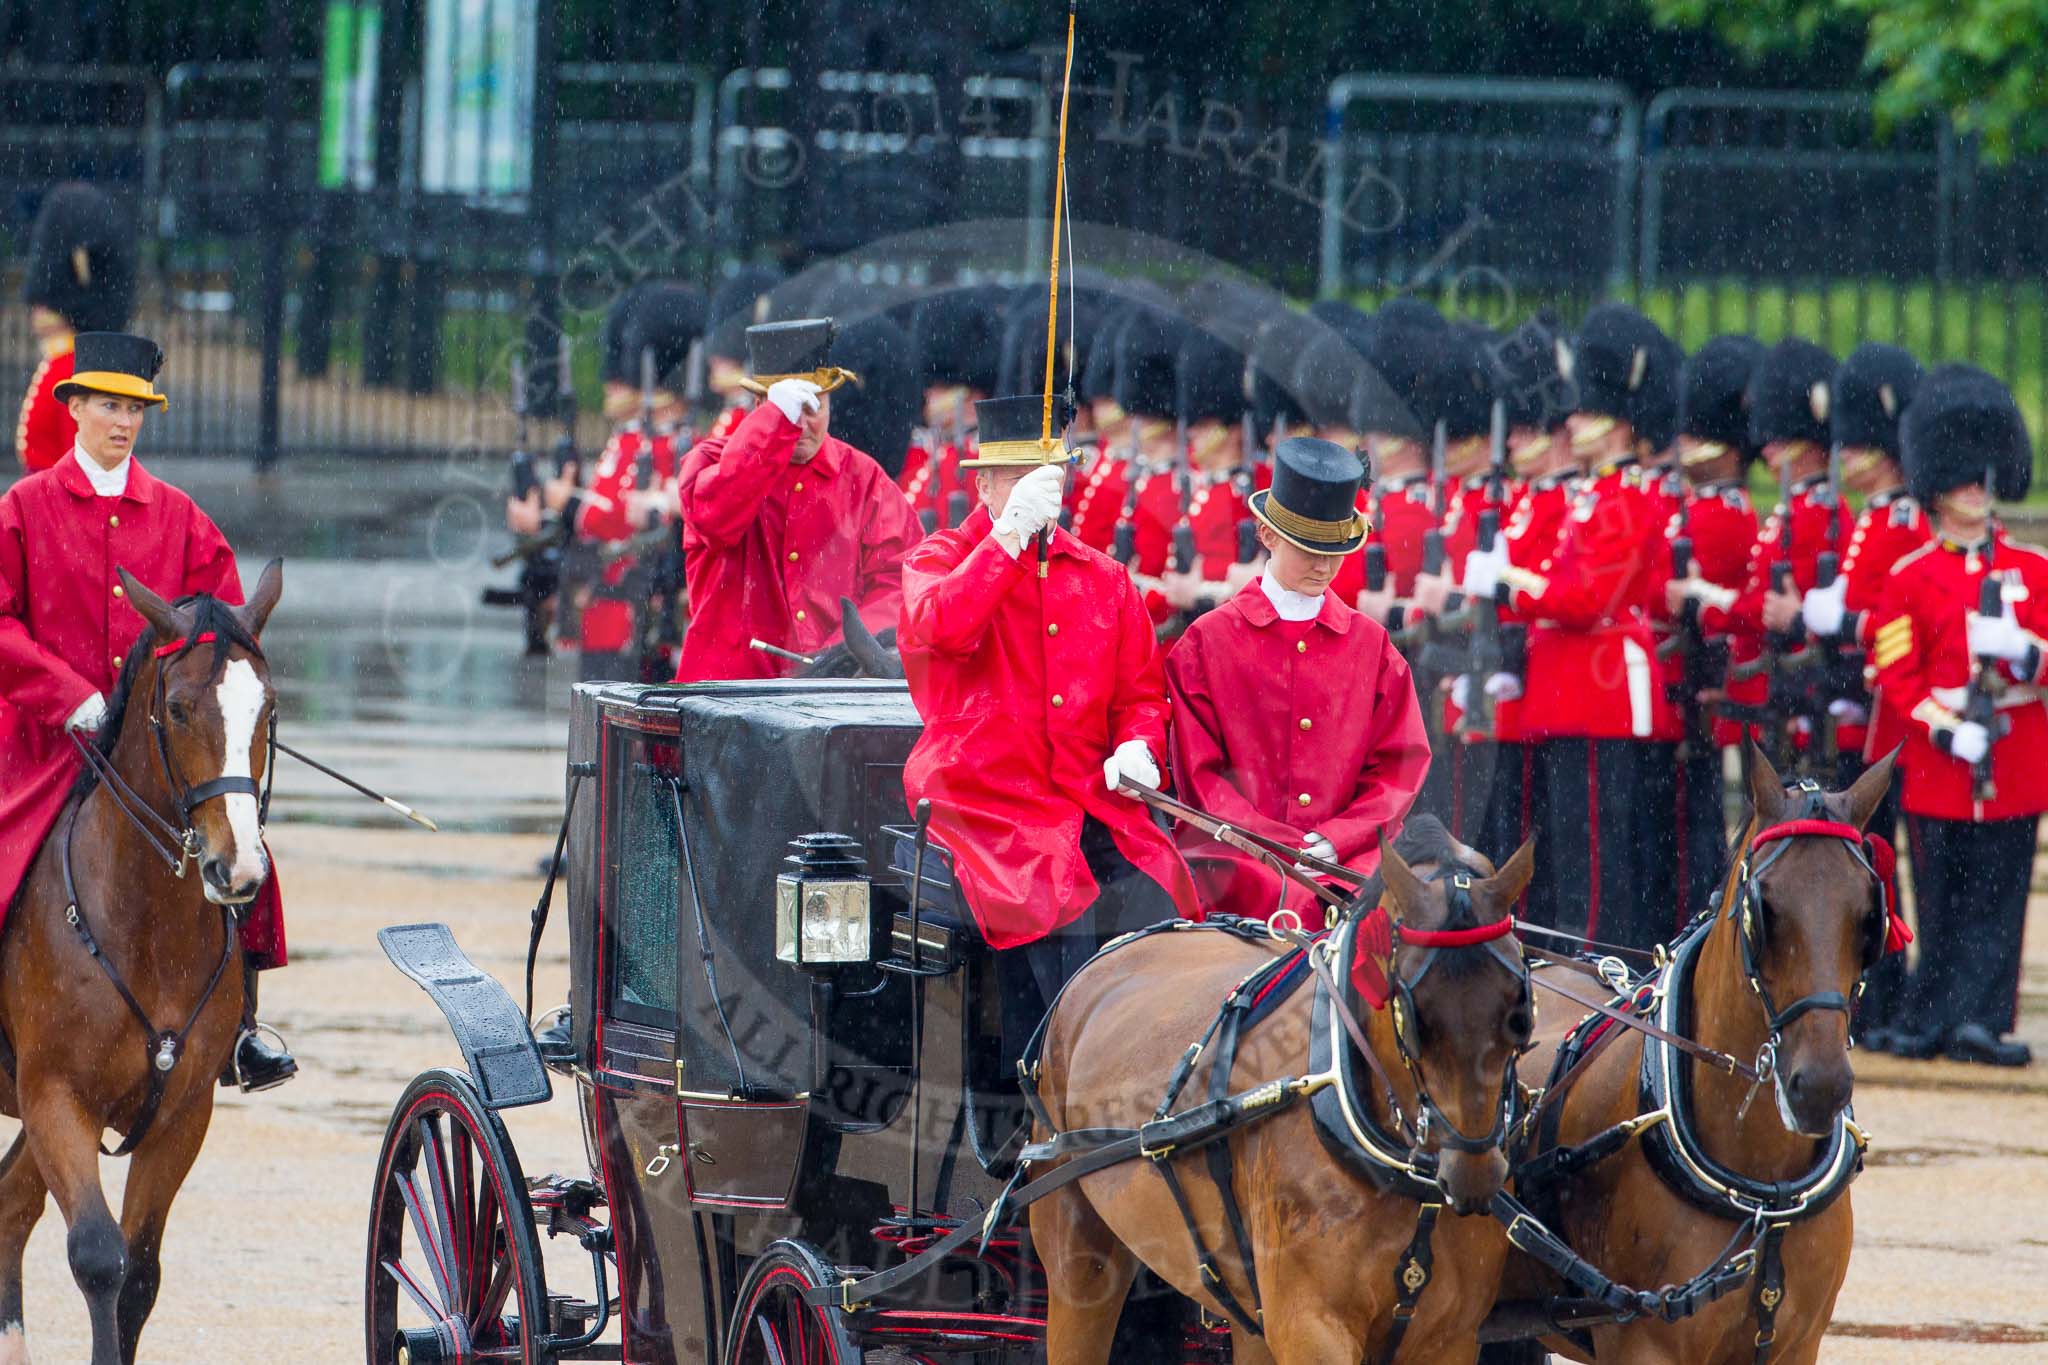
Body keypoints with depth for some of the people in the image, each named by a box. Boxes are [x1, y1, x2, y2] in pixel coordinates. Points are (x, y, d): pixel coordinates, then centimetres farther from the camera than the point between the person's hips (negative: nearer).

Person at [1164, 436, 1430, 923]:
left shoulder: (1370, 644, 15)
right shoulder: (1208, 641, 7)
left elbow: (1400, 764, 11)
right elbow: (1201, 774, 3)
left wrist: (1334, 841, -6)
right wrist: (1286, 848, -9)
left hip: (1347, 856, 2)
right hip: (1240, 859, -2)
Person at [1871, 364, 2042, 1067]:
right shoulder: (1909, 578, 3)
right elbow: (1894, 674, -3)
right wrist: (1946, 730, -16)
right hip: (1938, 763, -1)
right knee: (1941, 900, 1)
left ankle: (1979, 1020, -5)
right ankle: (1935, 1018, 9)